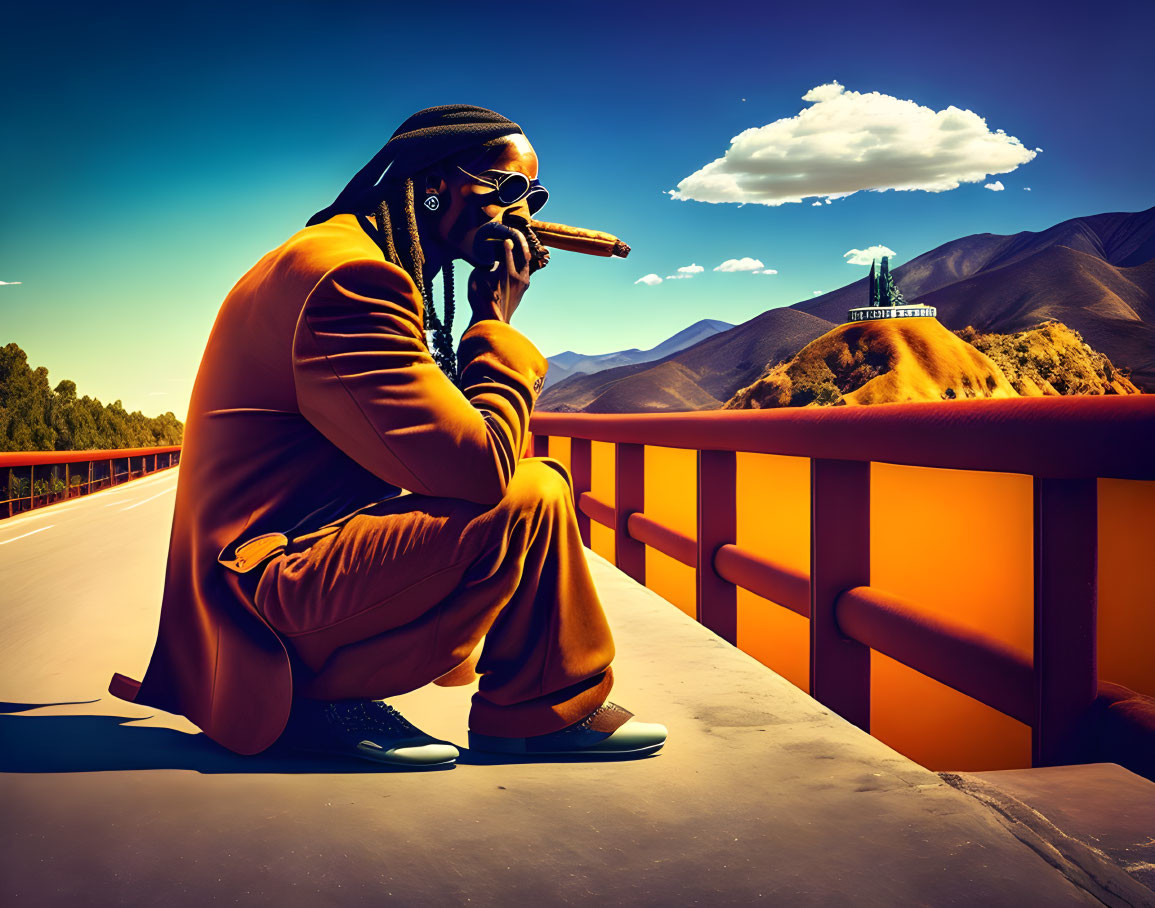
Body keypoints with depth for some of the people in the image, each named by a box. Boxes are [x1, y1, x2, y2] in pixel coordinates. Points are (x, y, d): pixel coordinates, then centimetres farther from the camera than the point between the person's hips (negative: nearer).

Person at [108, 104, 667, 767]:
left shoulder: (360, 262, 16)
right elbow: (480, 468, -24)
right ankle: (554, 710, 5)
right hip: (272, 589, -11)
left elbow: (450, 431, 16)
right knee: (532, 497, -21)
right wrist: (497, 320, -10)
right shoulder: (349, 273, -18)